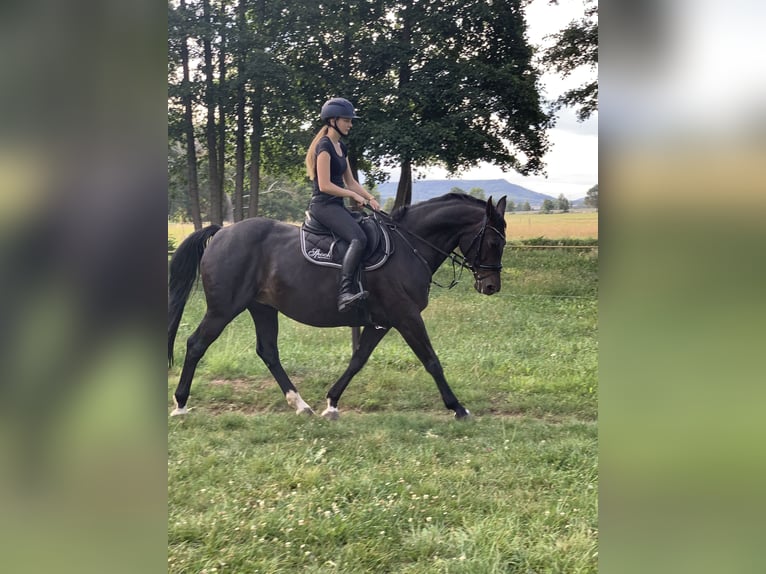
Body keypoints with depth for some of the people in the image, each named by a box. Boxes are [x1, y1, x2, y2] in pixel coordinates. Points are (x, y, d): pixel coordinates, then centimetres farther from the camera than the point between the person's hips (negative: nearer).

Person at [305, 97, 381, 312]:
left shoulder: (341, 148, 18)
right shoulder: (324, 146, -10)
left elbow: (350, 182, 21)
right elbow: (324, 185, -18)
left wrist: (371, 199, 7)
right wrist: (354, 195, -11)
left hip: (336, 206, 10)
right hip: (323, 205, -10)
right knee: (358, 238, -30)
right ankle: (345, 292, -41)